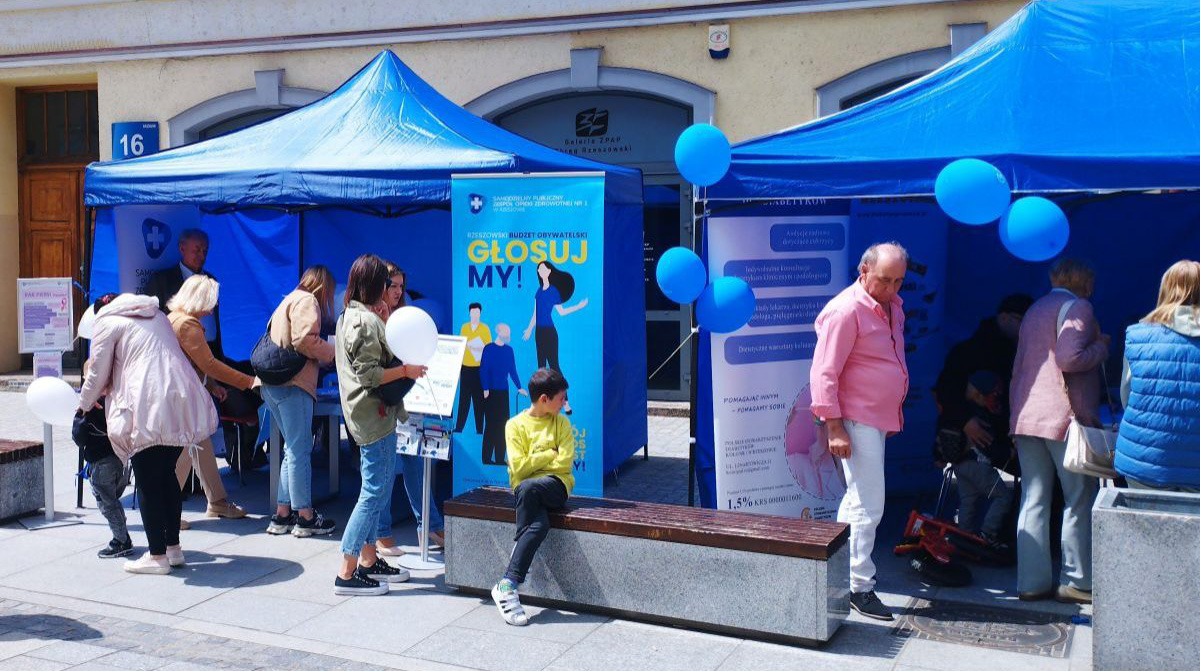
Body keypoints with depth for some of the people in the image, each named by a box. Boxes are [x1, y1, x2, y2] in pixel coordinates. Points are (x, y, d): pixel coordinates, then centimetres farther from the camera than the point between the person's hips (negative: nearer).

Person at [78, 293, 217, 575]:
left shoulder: (108, 323, 5)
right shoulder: (157, 316, 25)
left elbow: (98, 374, 8)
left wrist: (85, 404, 27)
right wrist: (109, 386, 43)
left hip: (149, 410, -7)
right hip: (183, 404, 7)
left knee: (148, 483, 2)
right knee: (167, 475, 17)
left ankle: (157, 555, 7)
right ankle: (173, 547, 22)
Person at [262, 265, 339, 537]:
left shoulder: (289, 300, 25)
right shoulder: (307, 301, -5)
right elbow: (304, 340, -18)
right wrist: (332, 353, -4)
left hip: (272, 383, 10)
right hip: (293, 383, -10)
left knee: (293, 450, 14)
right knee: (299, 450, -5)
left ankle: (282, 515, 15)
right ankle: (306, 517, 1)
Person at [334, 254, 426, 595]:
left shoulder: (348, 316, 14)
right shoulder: (368, 321, -17)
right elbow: (370, 375, -22)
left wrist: (382, 319, 15)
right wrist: (405, 370, -15)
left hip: (365, 415, 11)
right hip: (375, 416, -11)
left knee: (375, 490, 18)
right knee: (374, 493, -6)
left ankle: (368, 561, 26)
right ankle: (346, 575, -3)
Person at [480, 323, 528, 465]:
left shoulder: (509, 350, 10)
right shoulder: (488, 348, -4)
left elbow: (512, 371, 14)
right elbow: (483, 369, -7)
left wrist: (519, 387, 8)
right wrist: (485, 389, -13)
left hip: (503, 392, 5)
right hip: (490, 392, -5)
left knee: (502, 425, 5)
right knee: (491, 425, -3)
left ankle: (499, 458, 11)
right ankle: (487, 458, 4)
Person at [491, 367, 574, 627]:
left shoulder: (561, 423, 10)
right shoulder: (515, 425, 4)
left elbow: (564, 462, -1)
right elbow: (519, 468, -6)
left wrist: (535, 461, 0)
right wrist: (550, 454, -1)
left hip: (556, 484, 0)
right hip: (526, 490, 0)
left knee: (527, 488, -36)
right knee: (539, 525, -36)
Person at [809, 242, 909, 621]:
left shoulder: (893, 306, 11)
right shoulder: (846, 310, -18)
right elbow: (824, 373, -20)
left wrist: (895, 415, 23)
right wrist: (833, 427, -22)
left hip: (880, 418, 10)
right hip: (856, 420, -10)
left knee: (857, 500, 18)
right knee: (867, 506, -7)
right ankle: (859, 587, 3)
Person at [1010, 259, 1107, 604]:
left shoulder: (1034, 310, 20)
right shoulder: (1077, 307, -5)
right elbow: (1069, 358, -19)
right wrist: (1102, 347, -2)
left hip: (1026, 417, 7)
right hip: (1064, 416, -7)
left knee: (1033, 501, 7)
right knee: (1079, 501, 3)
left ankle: (1032, 582, 7)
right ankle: (1077, 582, 7)